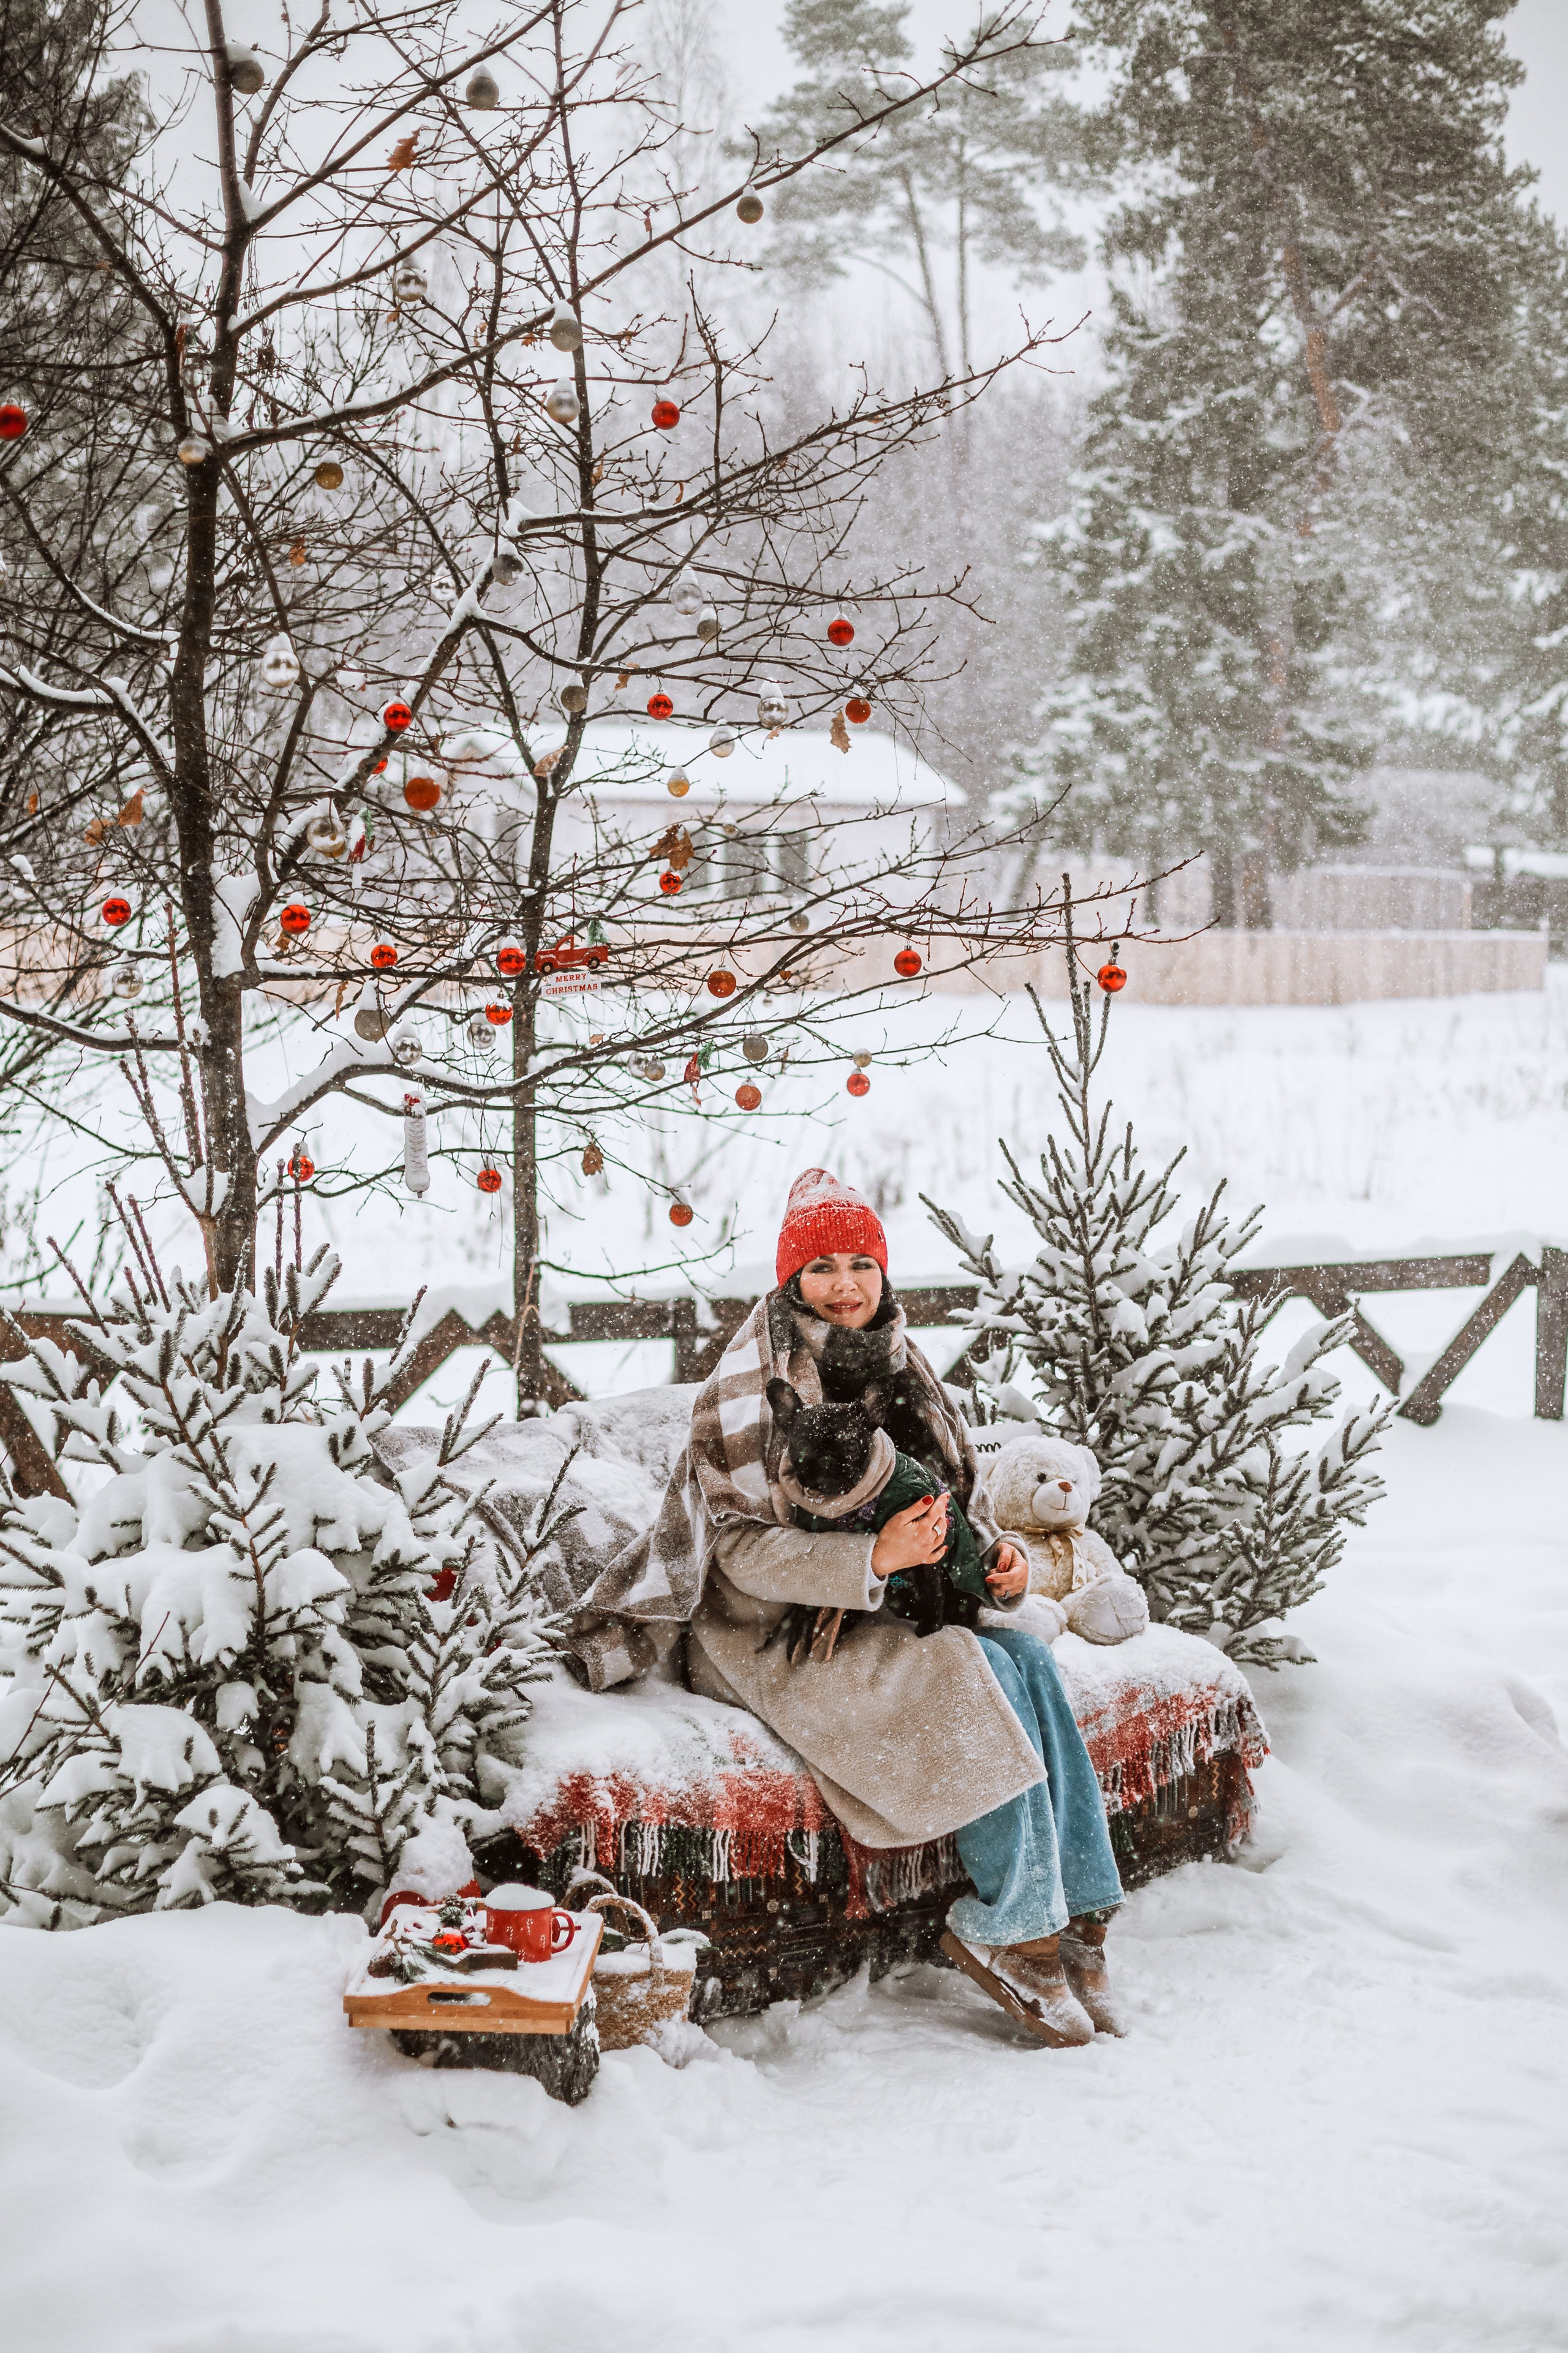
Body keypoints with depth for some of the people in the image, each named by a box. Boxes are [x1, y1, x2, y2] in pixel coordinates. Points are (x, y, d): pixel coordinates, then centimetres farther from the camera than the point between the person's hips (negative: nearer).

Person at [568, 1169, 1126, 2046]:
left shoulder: (897, 1365, 7)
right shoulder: (750, 1385, -13)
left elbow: (959, 1492, 16)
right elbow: (744, 1551, -18)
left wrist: (994, 1554, -6)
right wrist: (873, 1557, -30)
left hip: (885, 1611, 6)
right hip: (776, 1636, -6)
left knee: (1028, 1659, -20)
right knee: (972, 1672, -27)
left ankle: (1075, 1912, -16)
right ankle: (1009, 1924, -16)